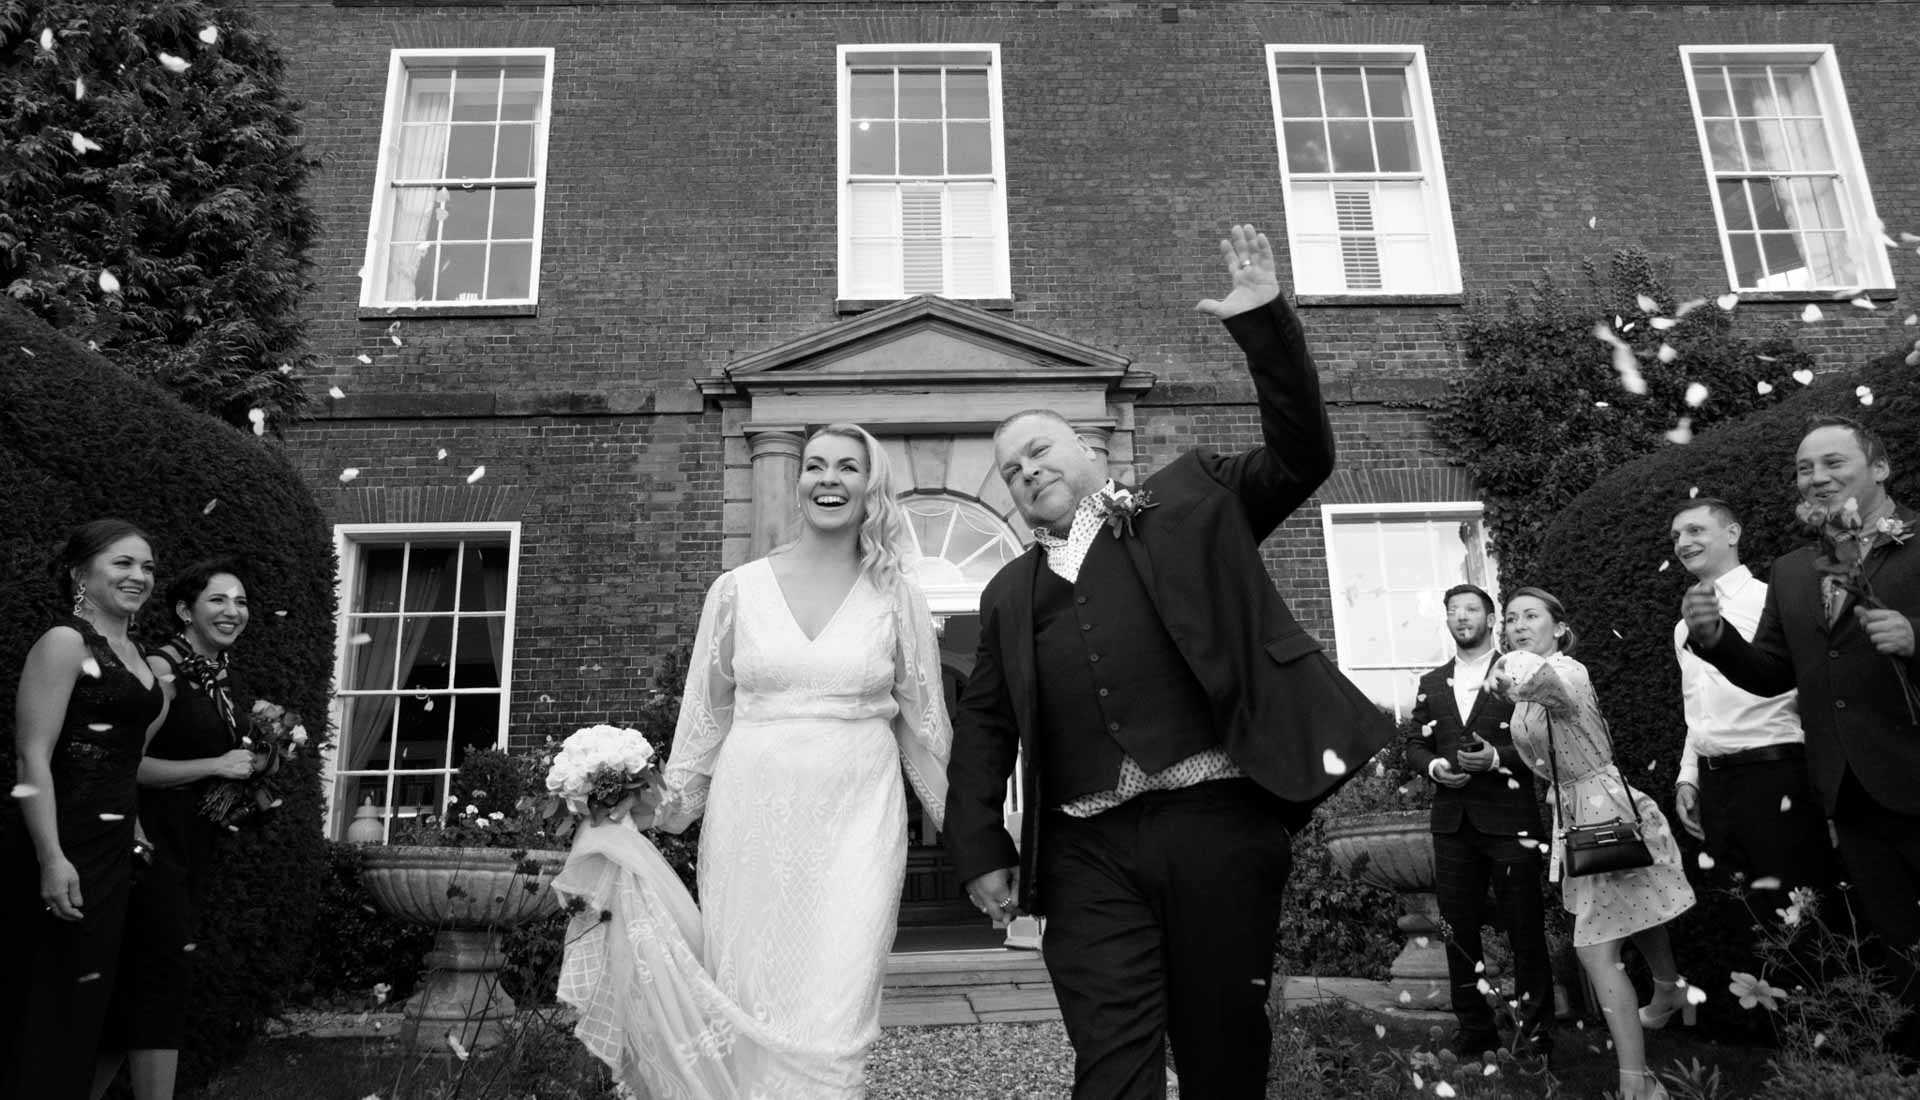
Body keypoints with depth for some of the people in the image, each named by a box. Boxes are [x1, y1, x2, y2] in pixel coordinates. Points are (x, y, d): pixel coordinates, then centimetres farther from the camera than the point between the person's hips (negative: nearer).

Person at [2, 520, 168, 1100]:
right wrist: (51, 858, -22)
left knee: (88, 1002, 15)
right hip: (67, 852, -8)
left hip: (114, 849, 8)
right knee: (52, 1007, 0)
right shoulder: (65, 642, -11)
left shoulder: (137, 655, 13)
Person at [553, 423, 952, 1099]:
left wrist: (961, 826, 13)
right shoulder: (738, 589, 4)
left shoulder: (896, 596, 3)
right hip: (750, 818, 1)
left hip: (856, 819, -1)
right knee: (742, 1010, 7)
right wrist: (666, 801, 14)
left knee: (831, 1022, -6)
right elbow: (707, 712, 13)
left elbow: (922, 718, 10)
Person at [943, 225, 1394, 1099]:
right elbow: (982, 729, 17)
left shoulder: (1191, 500, 12)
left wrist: (1264, 325, -8)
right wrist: (981, 851, 7)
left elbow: (1300, 458, 2)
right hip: (1089, 850, 2)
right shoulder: (1011, 593, 18)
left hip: (1219, 820, -2)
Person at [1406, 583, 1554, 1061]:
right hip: (1452, 820, 4)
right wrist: (1433, 766, -6)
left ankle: (1536, 1026, 17)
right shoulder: (1432, 683, 15)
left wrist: (1498, 757, -18)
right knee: (1459, 928, 7)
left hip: (1509, 819, -4)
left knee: (1524, 926, 3)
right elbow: (1414, 744, 15)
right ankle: (1474, 1027, 18)